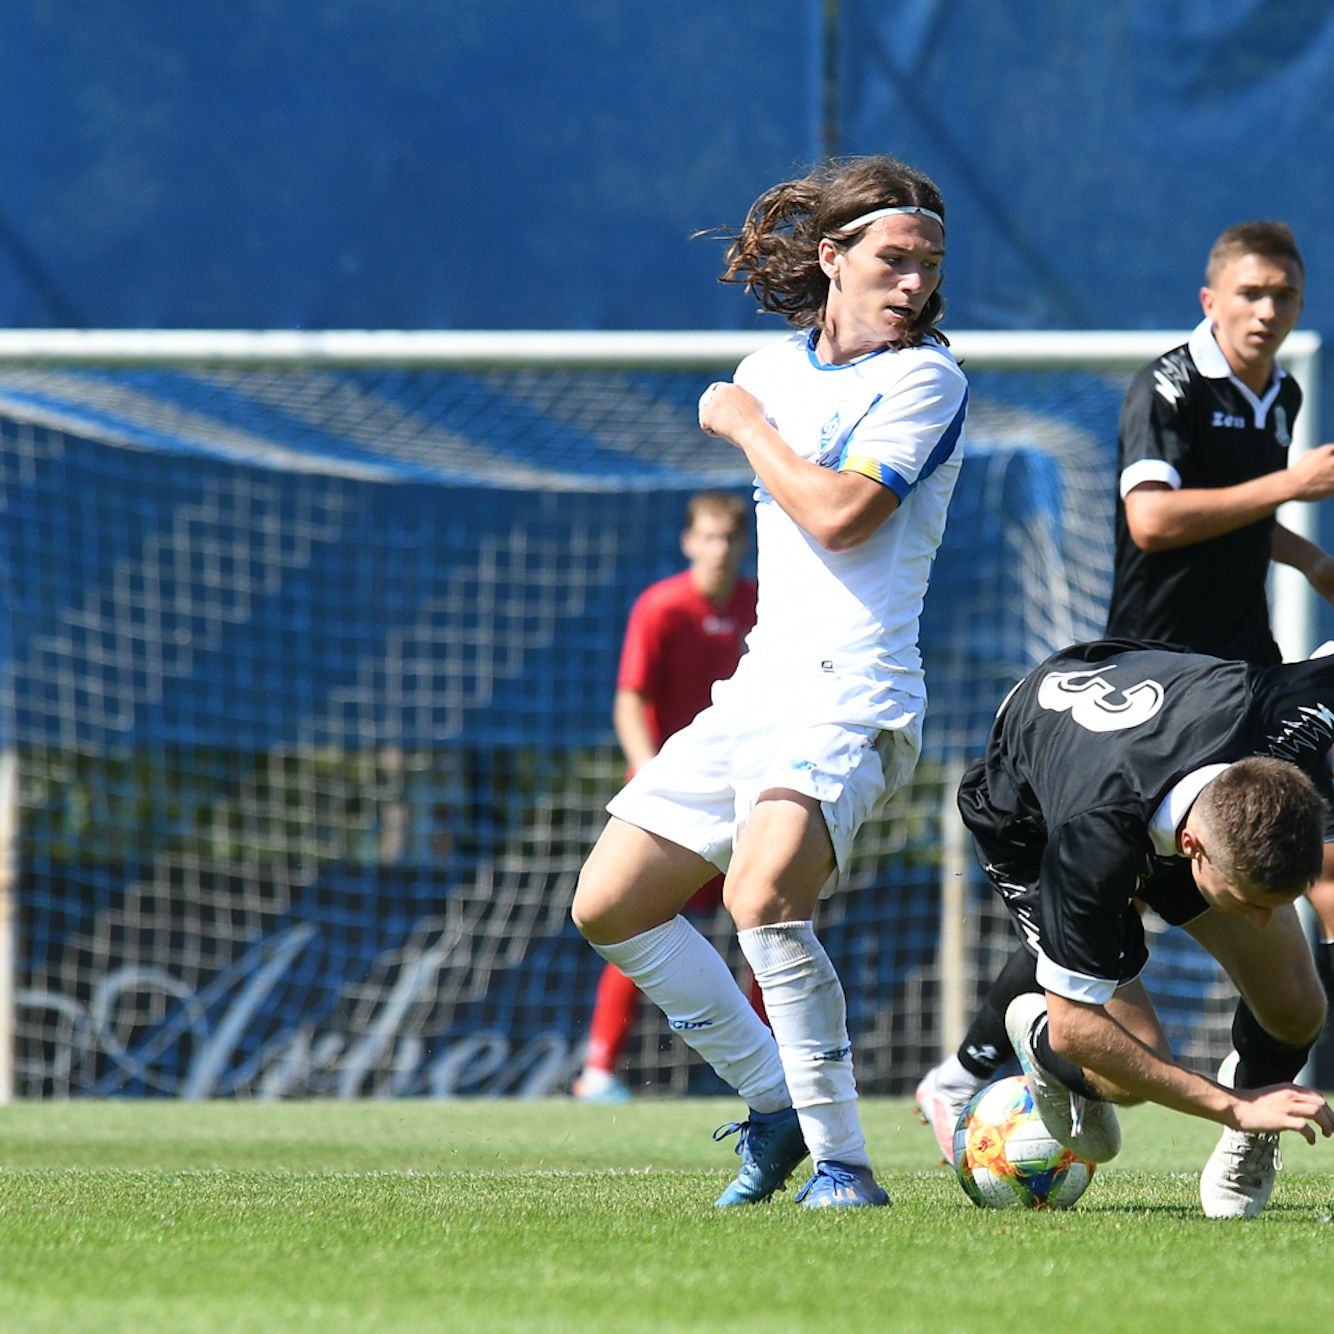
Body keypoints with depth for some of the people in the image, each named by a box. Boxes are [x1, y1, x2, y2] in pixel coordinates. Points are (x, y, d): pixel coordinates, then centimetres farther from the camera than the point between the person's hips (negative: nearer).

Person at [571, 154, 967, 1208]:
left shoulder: (923, 377, -7)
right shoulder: (773, 367, 14)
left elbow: (841, 515, -19)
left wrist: (748, 426, -6)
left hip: (853, 696, -8)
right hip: (757, 687, 8)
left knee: (762, 896, -31)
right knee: (608, 909, 8)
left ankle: (843, 1162, -23)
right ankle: (775, 1105, 18)